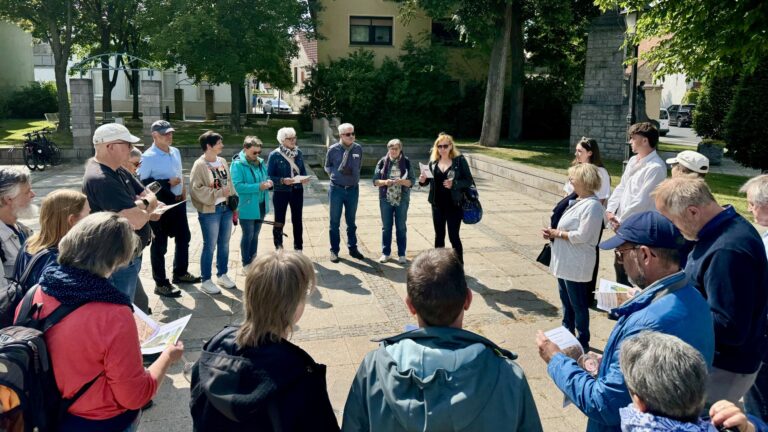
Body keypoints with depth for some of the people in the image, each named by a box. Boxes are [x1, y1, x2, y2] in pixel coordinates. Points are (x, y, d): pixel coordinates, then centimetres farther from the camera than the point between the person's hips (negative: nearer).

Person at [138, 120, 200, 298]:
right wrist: (168, 183, -21)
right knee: (160, 244, 5)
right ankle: (161, 283, 17)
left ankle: (180, 273, 39)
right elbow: (142, 183, -20)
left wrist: (183, 188, 6)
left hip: (178, 201, 8)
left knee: (184, 237, 19)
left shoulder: (175, 152, 8)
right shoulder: (148, 157, -16)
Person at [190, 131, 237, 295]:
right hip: (209, 211, -7)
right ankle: (206, 281, 13)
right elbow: (196, 189, -18)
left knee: (224, 244, 15)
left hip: (226, 208, 7)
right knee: (210, 246, 1)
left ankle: (222, 275, 31)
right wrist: (219, 193, -20)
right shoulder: (200, 165, -13)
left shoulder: (222, 161, 8)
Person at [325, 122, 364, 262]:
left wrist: (354, 177, 6)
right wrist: (339, 172, -9)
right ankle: (334, 250, 18)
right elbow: (327, 167, 5)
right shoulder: (333, 149, -9)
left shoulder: (358, 148, -3)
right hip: (336, 189, -2)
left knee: (351, 221, 14)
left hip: (353, 189, 2)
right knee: (335, 221, 7)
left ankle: (353, 248, 27)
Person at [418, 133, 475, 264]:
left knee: (454, 237, -2)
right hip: (437, 205, 4)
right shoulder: (433, 161, 3)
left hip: (454, 205, -4)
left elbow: (469, 181, -8)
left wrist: (454, 183, -24)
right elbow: (429, 180, 11)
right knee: (439, 235, 14)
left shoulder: (459, 160, -7)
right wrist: (423, 180, -11)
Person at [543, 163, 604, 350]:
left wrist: (557, 233, -14)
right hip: (565, 261, 9)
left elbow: (582, 236, -24)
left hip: (576, 265, -9)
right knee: (566, 302, 20)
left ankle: (583, 343, 17)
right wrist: (553, 233, 0)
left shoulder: (592, 205, -19)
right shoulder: (577, 201, 11)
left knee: (578, 304, 3)